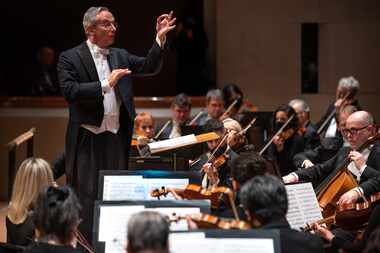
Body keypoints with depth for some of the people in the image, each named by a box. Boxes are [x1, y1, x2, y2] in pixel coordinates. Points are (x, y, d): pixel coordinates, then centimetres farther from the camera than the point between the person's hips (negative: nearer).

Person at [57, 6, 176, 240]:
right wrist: (105, 85, -21)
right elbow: (70, 91, -17)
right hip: (87, 140, -5)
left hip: (117, 138, 5)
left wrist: (160, 38, -10)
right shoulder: (70, 58, -4)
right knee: (86, 197, -1)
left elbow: (149, 66, 3)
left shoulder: (121, 56, 12)